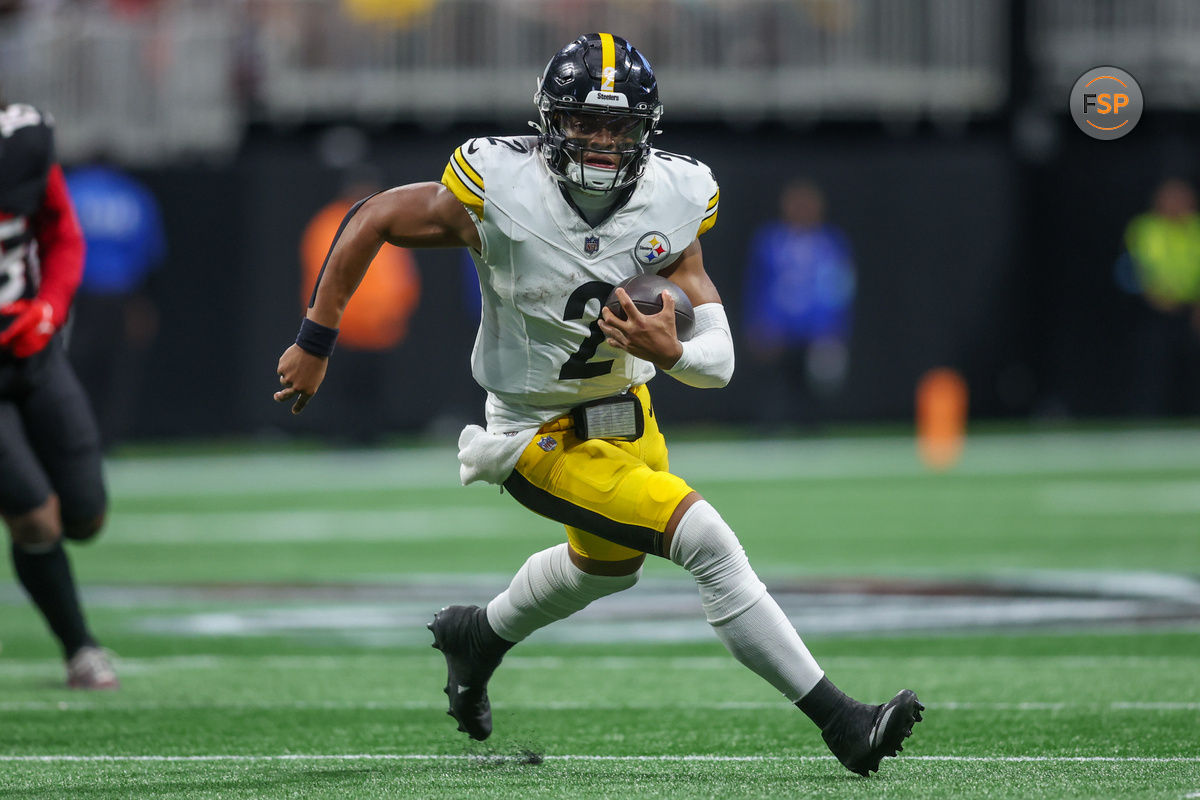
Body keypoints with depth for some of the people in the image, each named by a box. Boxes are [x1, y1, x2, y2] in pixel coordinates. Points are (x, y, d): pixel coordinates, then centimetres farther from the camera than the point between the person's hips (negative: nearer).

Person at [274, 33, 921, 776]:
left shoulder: (673, 203, -17)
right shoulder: (501, 192, -27)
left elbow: (719, 362, -18)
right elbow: (374, 219, -12)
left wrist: (670, 352, -40)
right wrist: (315, 343, -10)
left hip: (626, 412, 6)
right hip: (544, 436, -6)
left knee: (605, 567, 32)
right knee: (708, 542, -19)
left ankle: (479, 636, 60)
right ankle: (842, 724, -15)